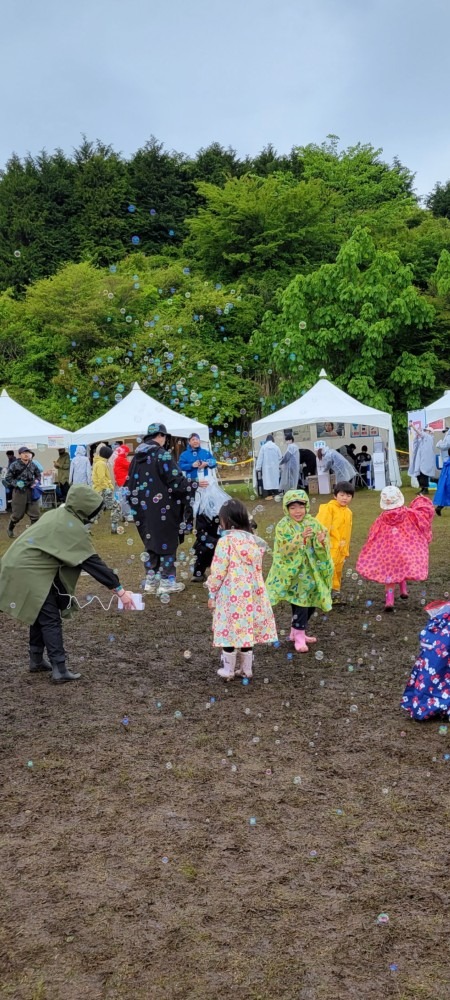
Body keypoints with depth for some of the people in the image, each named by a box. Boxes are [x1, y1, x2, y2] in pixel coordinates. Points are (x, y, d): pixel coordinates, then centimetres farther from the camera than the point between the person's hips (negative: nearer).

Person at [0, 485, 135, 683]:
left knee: (41, 615, 20)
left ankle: (36, 660, 29)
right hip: (29, 572, -9)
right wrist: (119, 589, -12)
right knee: (51, 619, -3)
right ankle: (59, 669, -2)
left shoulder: (57, 515, 14)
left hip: (20, 565, 9)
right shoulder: (73, 528, -14)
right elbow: (92, 563, -14)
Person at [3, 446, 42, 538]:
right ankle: (10, 529, 33)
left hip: (31, 492, 3)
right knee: (17, 514, 7)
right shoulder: (14, 465, -11)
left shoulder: (33, 465, -1)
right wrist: (16, 483, -21)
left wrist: (36, 481, -5)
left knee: (35, 514, 4)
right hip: (19, 492, -3)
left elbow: (38, 475, 15)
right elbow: (7, 478, -7)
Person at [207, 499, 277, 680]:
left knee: (230, 631, 5)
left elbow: (218, 571, -12)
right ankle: (246, 669, 21)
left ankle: (228, 670, 13)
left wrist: (212, 594, -2)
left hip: (231, 595, -6)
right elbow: (258, 568, 11)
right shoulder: (254, 540, 6)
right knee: (247, 630, 13)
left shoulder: (226, 541, -13)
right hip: (251, 594, 6)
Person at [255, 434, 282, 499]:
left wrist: (258, 467, -1)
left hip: (266, 467, -2)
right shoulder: (276, 447, -1)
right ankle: (275, 494, 6)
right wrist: (278, 464, 22)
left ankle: (269, 495, -8)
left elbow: (260, 458, -4)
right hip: (275, 467, 2)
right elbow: (280, 457, 4)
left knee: (267, 480, -3)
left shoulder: (263, 447, -5)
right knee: (275, 480, 7)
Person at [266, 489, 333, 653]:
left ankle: (297, 632, 30)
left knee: (310, 603, 12)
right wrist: (301, 538, -34)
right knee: (300, 602, -10)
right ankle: (299, 636, 4)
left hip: (311, 572, 5)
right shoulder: (282, 526, -10)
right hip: (293, 572, -5)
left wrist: (321, 541, -25)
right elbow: (285, 549, -22)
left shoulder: (313, 523, 1)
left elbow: (323, 548, -2)